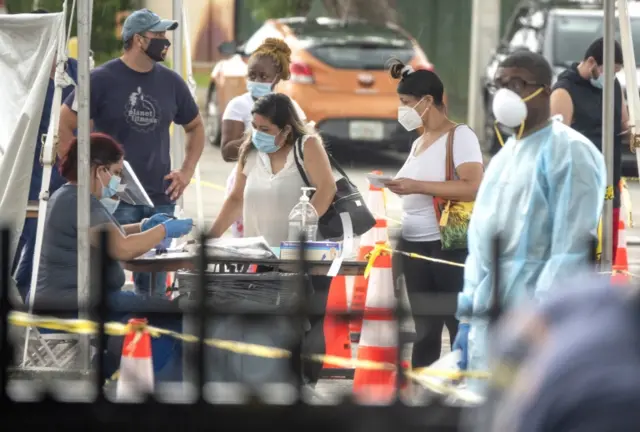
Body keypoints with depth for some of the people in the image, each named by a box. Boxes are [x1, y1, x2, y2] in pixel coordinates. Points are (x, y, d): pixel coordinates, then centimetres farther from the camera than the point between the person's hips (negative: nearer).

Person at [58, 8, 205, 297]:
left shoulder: (171, 82, 10)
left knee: (153, 287, 8)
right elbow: (65, 124, -2)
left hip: (161, 198, 5)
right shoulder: (102, 79, -4)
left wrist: (187, 171, 10)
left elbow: (195, 127, 23)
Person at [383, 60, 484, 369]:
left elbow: (473, 188, -20)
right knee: (424, 330, 10)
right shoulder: (418, 143, 16)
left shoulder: (460, 136, -8)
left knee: (462, 328, -6)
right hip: (414, 245, 8)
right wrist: (398, 189, 7)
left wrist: (417, 186, -21)